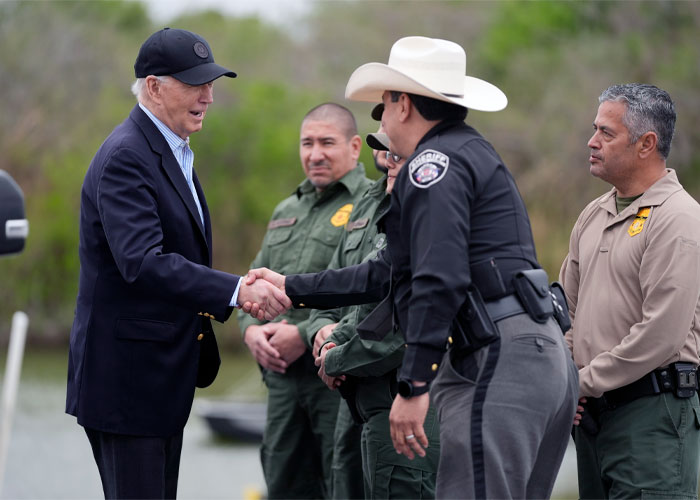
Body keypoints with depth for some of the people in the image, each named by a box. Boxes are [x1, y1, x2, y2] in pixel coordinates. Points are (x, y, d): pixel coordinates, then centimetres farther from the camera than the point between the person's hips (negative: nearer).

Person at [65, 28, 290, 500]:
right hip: (127, 376, -10)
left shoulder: (173, 151, 15)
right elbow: (143, 263, -30)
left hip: (163, 378, 10)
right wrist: (236, 291, -36)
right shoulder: (126, 157, -18)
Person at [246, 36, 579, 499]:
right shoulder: (469, 154, 27)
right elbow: (394, 274, 31)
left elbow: (440, 280, -19)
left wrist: (413, 386, -20)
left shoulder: (434, 164, -7)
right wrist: (292, 288, 34)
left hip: (501, 358, -11)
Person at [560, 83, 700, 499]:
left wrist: (585, 383, -11)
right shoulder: (594, 215, 16)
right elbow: (569, 307, 23)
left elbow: (662, 334, -18)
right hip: (593, 410, 8)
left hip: (654, 409, -8)